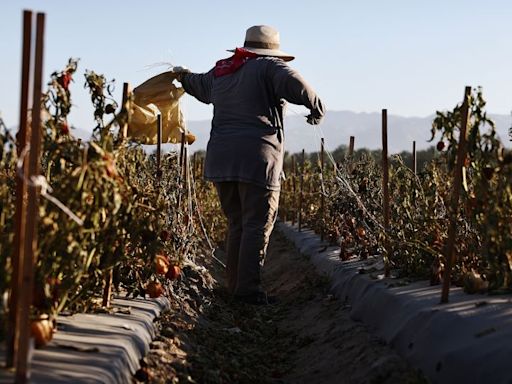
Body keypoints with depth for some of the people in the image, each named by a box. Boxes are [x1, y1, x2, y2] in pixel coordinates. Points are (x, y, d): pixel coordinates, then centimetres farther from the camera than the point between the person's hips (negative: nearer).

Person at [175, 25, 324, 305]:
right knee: (257, 226, -4)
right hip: (257, 158, -7)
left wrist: (184, 77, 63)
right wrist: (316, 108, -3)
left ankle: (235, 286, 17)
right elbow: (295, 85, -21)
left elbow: (199, 86, 40)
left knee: (237, 224, 15)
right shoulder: (268, 68, -2)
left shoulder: (220, 72, 19)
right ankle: (248, 289, -7)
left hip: (222, 158, 7)